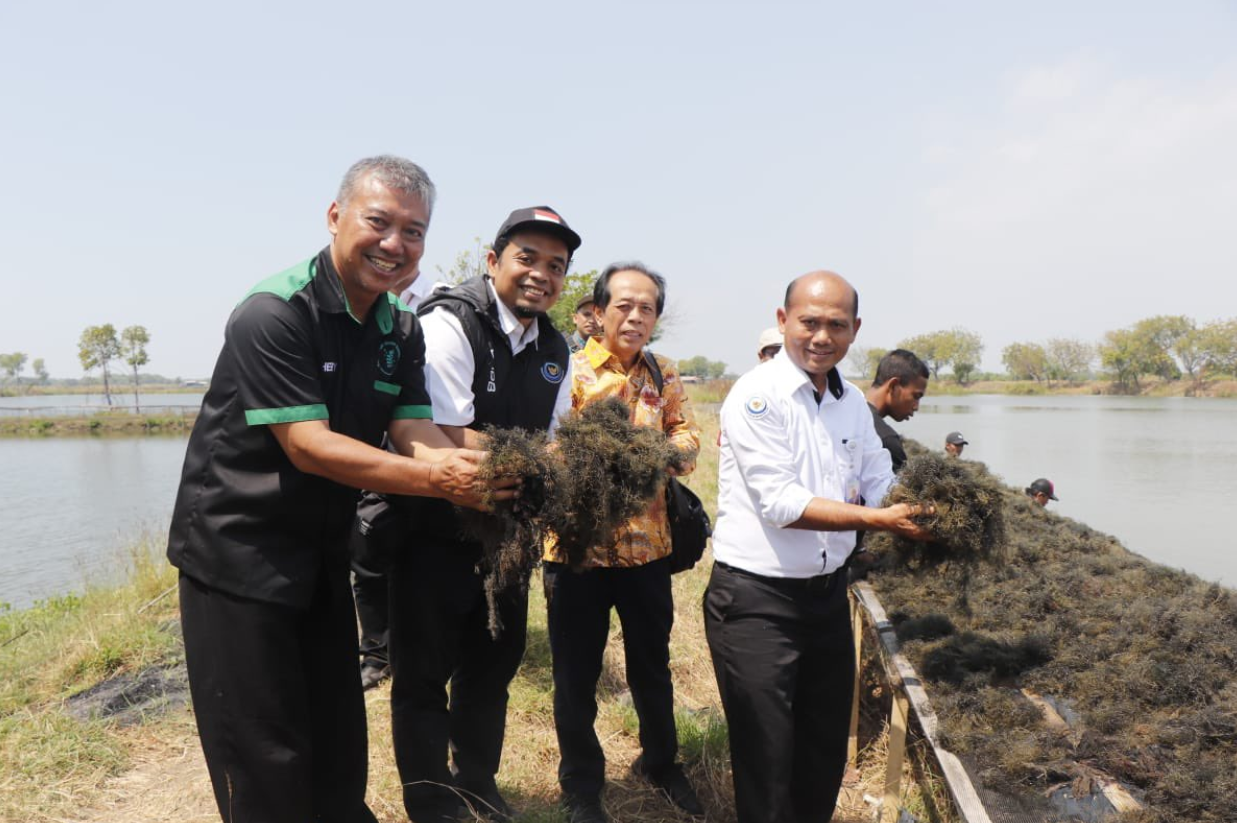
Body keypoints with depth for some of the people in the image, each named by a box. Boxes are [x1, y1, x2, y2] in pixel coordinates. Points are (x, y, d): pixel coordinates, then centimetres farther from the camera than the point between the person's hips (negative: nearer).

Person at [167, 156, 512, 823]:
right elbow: (309, 447, -26)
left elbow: (415, 433, -7)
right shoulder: (274, 312, -21)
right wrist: (437, 480, -31)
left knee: (339, 734, 18)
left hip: (322, 548, 7)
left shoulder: (402, 332, 2)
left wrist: (474, 471, -29)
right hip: (238, 550, -6)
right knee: (265, 757, 3)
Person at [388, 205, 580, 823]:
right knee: (424, 676, 11)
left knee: (493, 665, 22)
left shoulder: (554, 350, 5)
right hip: (436, 534, -7)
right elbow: (453, 441, -25)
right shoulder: (449, 323, -18)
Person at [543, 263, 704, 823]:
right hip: (578, 544, -3)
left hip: (647, 542, 4)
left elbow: (688, 435, 2)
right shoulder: (569, 371, -6)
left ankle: (661, 763, 43)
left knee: (652, 664, 20)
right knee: (577, 672, 10)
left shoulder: (665, 376, 8)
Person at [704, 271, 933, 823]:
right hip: (757, 598, -7)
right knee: (768, 759, 6)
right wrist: (876, 520, -26)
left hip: (827, 592, 7)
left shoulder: (853, 403, 7)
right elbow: (781, 503, -22)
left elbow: (881, 485, 11)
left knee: (826, 748, 20)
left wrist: (925, 515, -9)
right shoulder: (757, 395, -16)